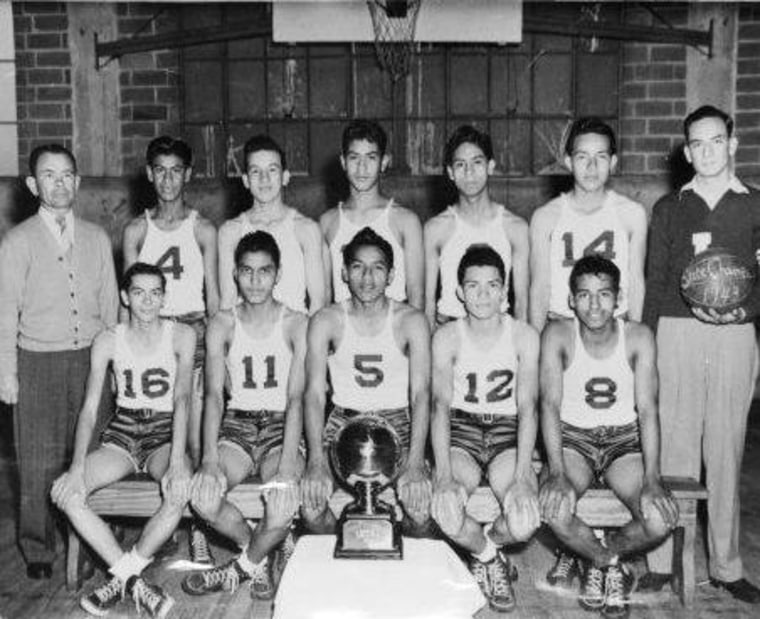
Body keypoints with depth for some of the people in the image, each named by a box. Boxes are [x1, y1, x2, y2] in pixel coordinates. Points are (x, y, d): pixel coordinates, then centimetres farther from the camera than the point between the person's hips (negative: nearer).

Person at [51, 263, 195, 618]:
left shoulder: (181, 336, -5)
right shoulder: (108, 341, 0)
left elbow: (182, 399, -16)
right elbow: (89, 407, -6)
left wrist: (178, 460, -29)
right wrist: (78, 467, -20)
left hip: (165, 432, -2)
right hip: (121, 433, 3)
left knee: (179, 492, -34)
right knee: (64, 493, -21)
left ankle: (121, 577, -12)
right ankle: (134, 581, -13)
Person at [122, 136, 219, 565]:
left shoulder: (203, 230, 4)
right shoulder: (136, 231, 9)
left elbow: (213, 297, 4)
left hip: (193, 334, -2)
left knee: (197, 438, -5)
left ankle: (198, 529, 2)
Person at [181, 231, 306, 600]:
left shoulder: (296, 325, -2)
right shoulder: (222, 325, 4)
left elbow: (296, 399, -10)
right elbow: (214, 395, -4)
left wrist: (287, 466, -23)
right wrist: (210, 460, -19)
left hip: (281, 425, -2)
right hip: (236, 424, 2)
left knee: (284, 505, -30)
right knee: (202, 497, -25)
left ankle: (242, 567, 4)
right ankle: (256, 558, 6)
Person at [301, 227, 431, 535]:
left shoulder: (411, 321, -7)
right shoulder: (325, 321, -5)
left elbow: (420, 393, -15)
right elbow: (314, 393, -12)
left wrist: (416, 463, -30)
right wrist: (316, 461, -27)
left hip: (396, 420, -1)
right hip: (343, 419, 1)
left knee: (421, 505, -23)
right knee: (310, 499, -21)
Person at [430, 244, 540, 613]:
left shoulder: (523, 336, -4)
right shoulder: (447, 337, -4)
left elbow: (528, 407, -10)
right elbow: (441, 405, -13)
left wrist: (522, 477, -23)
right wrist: (444, 475, -27)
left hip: (508, 433, 0)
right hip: (461, 431, 0)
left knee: (525, 521, -26)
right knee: (446, 511, -29)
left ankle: (485, 544, 14)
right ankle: (489, 556, 7)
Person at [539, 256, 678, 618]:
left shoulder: (638, 337, -7)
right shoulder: (558, 335, -10)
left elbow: (648, 410, -11)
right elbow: (551, 404, -16)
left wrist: (652, 479, -23)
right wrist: (557, 473, -28)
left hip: (625, 440, 1)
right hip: (572, 438, -1)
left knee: (661, 518, -24)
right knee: (553, 508, -30)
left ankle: (603, 556, 11)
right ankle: (609, 563, 4)